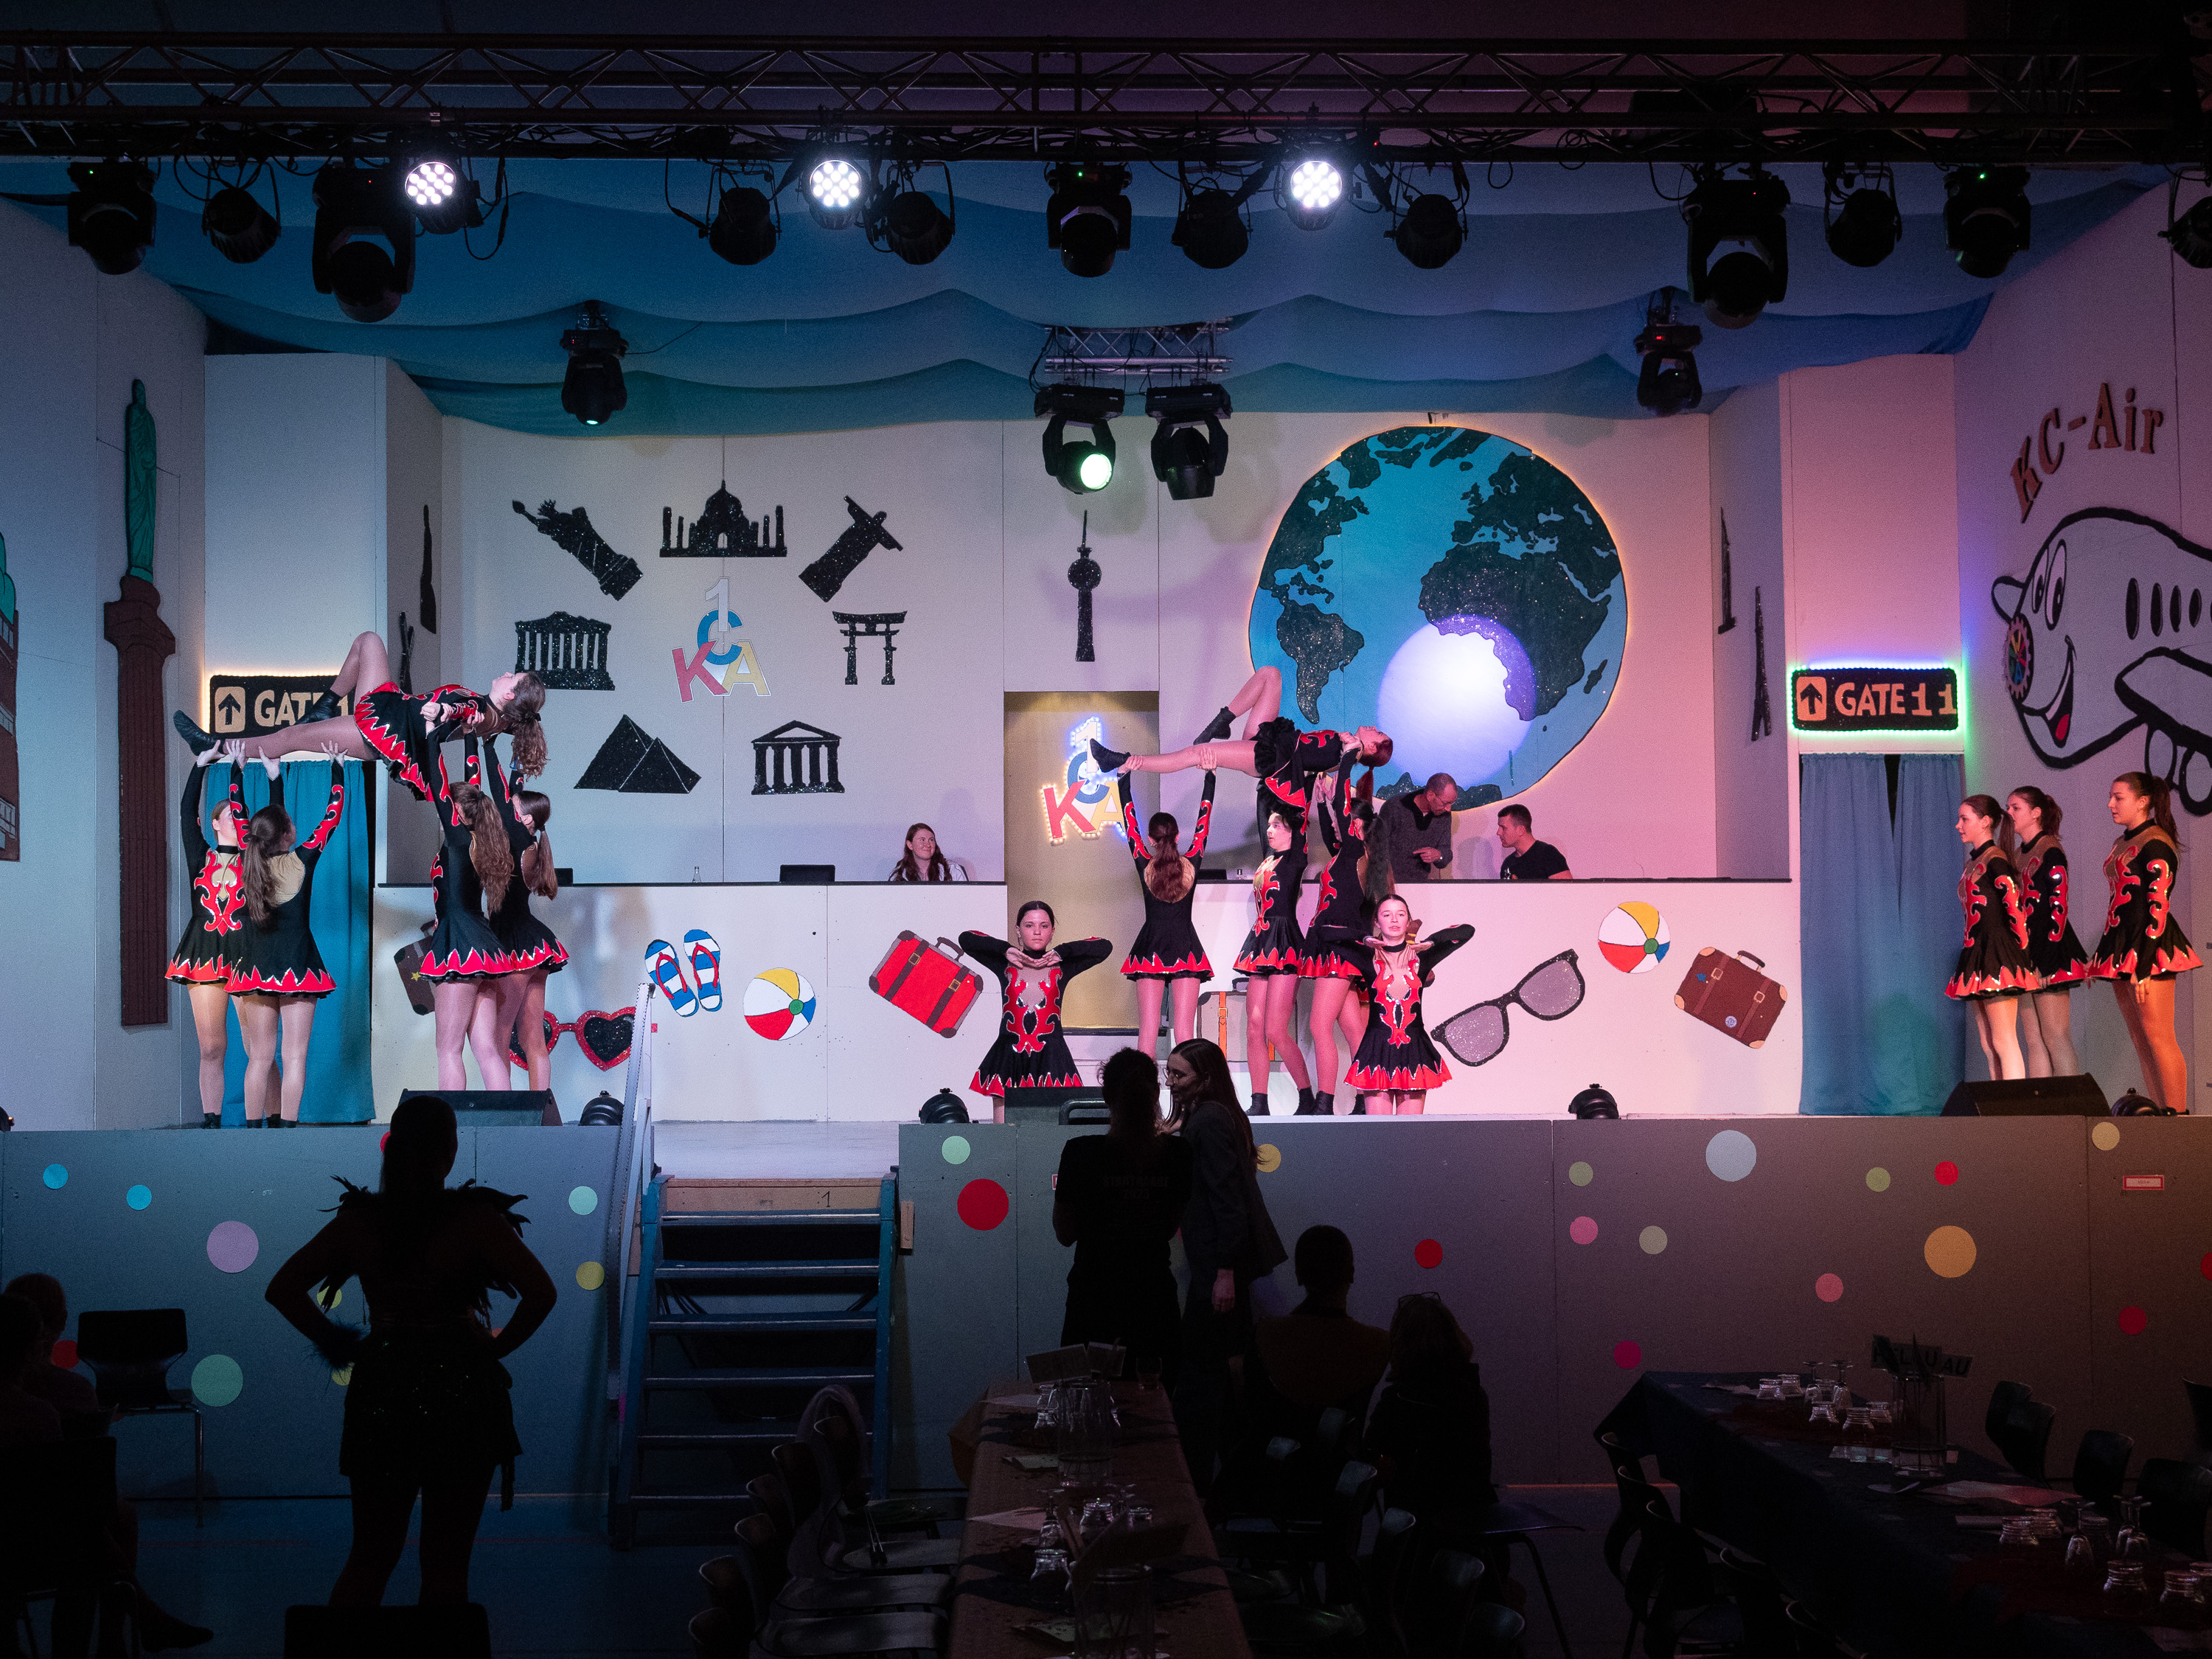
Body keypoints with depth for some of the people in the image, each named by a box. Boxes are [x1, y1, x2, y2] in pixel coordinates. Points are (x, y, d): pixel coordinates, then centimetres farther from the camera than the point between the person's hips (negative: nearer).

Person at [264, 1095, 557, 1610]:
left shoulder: (358, 1218, 0)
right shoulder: (473, 1217, -11)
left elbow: (283, 1288, 4)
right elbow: (540, 1292, -18)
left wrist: (337, 1342, 9)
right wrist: (498, 1345, -3)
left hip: (380, 1393, 3)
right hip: (461, 1397, -3)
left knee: (369, 1557, 16)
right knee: (446, 1566, 7)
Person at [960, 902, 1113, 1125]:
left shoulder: (1060, 966, 8)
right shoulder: (1006, 964, 8)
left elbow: (1105, 946, 1)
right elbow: (966, 939, 2)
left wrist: (1061, 952, -1)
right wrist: (1005, 950, -1)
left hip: (1049, 1057, -1)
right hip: (1009, 1055, 1)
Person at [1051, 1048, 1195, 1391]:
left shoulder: (1081, 1153, -13)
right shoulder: (1179, 1153, -6)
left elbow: (1065, 1234, -4)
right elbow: (1172, 1227, 7)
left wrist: (1059, 1190, 14)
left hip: (1094, 1299, -2)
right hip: (1155, 1295, 2)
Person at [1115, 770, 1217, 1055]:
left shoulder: (1145, 865, -5)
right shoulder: (1191, 864, -4)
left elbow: (1130, 826, 4)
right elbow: (1203, 823, 6)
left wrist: (1123, 783, 12)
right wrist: (1210, 779, 14)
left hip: (1150, 949, 0)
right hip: (1186, 950, 0)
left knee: (1148, 1030, -1)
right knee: (1185, 1032, -3)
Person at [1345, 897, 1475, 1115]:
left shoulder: (1420, 959, 6)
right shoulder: (1369, 959, 2)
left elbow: (1467, 931, 5)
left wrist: (1430, 942, -3)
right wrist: (1365, 940, -5)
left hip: (1414, 1051, 1)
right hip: (1377, 1050, -1)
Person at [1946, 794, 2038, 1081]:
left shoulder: (1994, 859, -11)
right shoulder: (1973, 863, 17)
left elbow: (2014, 902, -19)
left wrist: (2022, 942, -10)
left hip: (1997, 955, -9)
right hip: (1978, 953, 9)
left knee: (2004, 1043, -11)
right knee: (1989, 1047, 7)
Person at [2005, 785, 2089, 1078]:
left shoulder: (2050, 851, -8)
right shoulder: (2019, 855, 18)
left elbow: (2059, 908, -14)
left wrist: (2047, 962, -19)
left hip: (2049, 953, -8)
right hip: (2025, 956, 8)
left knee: (2056, 1040, -10)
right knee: (2033, 1042, 6)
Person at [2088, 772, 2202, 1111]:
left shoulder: (2155, 844, -10)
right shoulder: (2122, 844, 17)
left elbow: (2158, 908, -16)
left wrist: (2143, 966, -21)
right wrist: (2101, 956, 16)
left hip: (2149, 947, -9)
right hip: (2121, 948, 9)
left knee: (2158, 1036, -11)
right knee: (2141, 1041, 8)